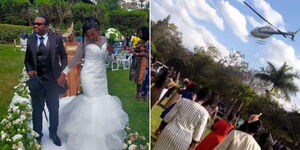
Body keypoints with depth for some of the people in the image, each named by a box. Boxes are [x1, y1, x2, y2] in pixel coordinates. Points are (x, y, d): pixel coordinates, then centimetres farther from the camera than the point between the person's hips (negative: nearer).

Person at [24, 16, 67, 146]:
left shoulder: (56, 39, -3)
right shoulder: (30, 40, 2)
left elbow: (63, 56, 4)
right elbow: (27, 59, 10)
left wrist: (62, 73, -3)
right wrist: (29, 70, -8)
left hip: (52, 79, -1)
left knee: (54, 108, 11)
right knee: (37, 109, 13)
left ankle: (53, 133, 31)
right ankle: (37, 135, 31)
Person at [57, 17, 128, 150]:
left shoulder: (105, 40, 2)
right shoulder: (85, 42, -8)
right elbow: (76, 58, -1)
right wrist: (65, 71, -1)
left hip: (101, 75, 5)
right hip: (89, 75, -5)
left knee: (103, 99, 9)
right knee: (93, 101, -5)